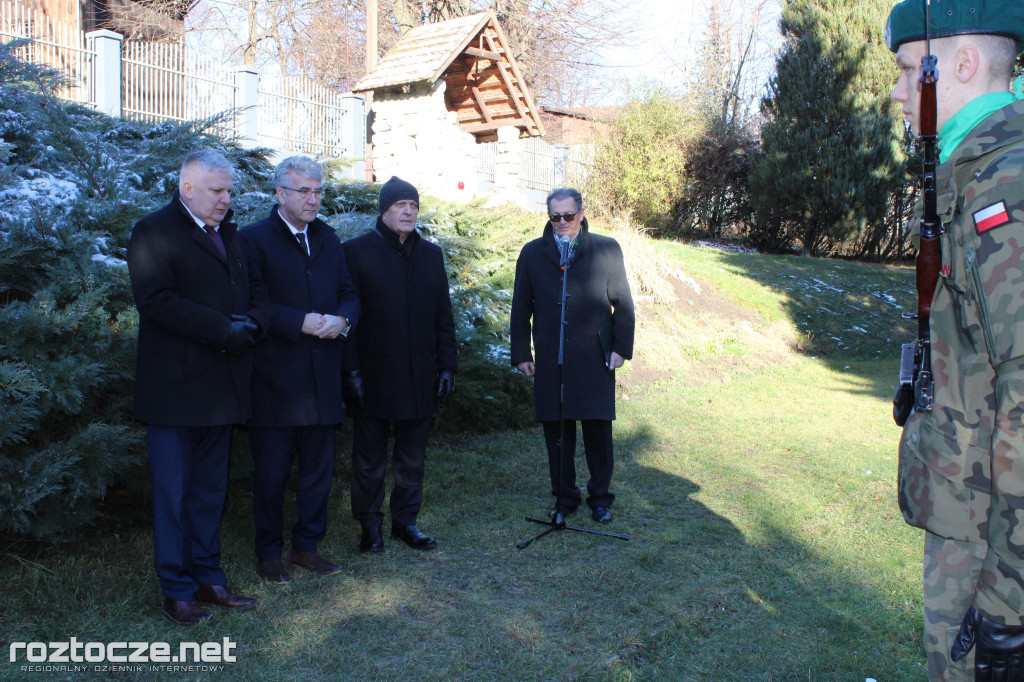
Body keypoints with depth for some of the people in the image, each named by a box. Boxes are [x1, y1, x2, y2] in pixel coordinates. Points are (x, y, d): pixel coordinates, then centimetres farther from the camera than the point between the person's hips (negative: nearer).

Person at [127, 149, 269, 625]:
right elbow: (157, 301, -20)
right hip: (174, 388, -7)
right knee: (172, 492, 3)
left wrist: (251, 323, -9)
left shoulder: (229, 234, 17)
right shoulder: (153, 233, -7)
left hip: (221, 386, 7)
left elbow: (256, 291, 14)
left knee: (210, 490, 14)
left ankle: (208, 578, 25)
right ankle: (177, 591, 14)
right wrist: (224, 330, -21)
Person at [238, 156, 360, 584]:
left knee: (319, 470, 12)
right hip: (274, 379, -5)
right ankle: (268, 554, 21)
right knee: (270, 473, 5)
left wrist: (342, 320, -8)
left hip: (322, 378, 5)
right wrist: (302, 322, -21)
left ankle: (307, 546, 28)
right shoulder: (254, 239, -4)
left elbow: (349, 294, 14)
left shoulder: (328, 239, 14)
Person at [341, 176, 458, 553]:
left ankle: (406, 521, 26)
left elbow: (444, 318, 12)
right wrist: (351, 370, -11)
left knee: (412, 458, 12)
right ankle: (370, 525, 22)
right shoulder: (357, 251, -2)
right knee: (370, 459, 8)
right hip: (373, 377, -4)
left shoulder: (431, 254, 11)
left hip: (419, 378, 4)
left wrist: (447, 366, 5)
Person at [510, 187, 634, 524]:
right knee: (557, 432, 6)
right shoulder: (532, 253, 10)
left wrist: (621, 347, -2)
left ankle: (600, 497, 20)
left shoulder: (607, 250, 5)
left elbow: (623, 304, 5)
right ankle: (565, 497, 21)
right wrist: (521, 353, 5)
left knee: (598, 430, 4)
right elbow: (521, 308, 11)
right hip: (550, 359, 2)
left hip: (594, 358, -1)